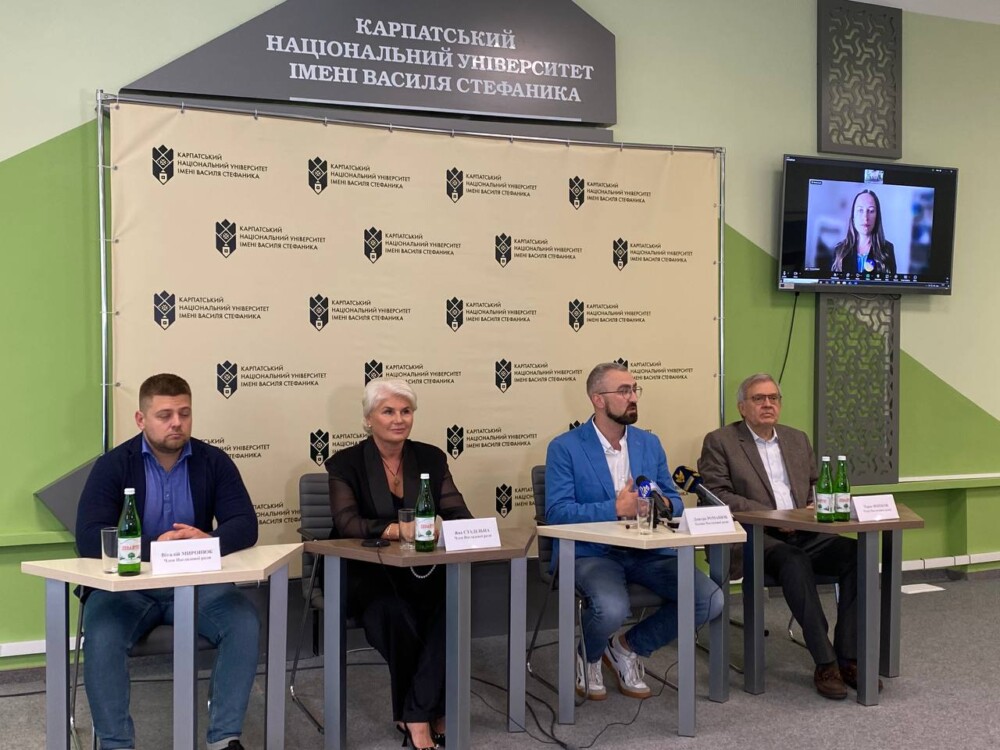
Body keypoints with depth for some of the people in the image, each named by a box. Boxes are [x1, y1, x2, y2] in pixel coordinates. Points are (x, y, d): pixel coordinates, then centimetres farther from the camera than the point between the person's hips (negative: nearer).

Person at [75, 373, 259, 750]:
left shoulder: (214, 462, 1)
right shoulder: (113, 465, -4)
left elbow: (245, 525, -6)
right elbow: (89, 538, -15)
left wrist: (211, 541, -30)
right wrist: (153, 547, -31)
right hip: (126, 585, -1)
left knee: (244, 622, -24)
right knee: (101, 634, -30)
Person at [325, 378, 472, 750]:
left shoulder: (431, 457, 9)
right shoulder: (345, 464, -1)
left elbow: (457, 512, 0)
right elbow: (346, 522, -16)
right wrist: (392, 529, -34)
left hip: (420, 567, 3)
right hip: (366, 572, -3)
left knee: (452, 601, -29)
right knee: (394, 611, -34)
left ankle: (416, 715, -18)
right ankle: (432, 712, -12)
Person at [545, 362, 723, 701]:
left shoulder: (650, 443, 13)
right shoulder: (565, 447, -3)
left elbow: (675, 501, 15)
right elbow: (557, 512, -12)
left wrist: (664, 505, -11)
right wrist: (615, 508, -22)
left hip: (647, 551, 5)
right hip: (590, 554, -5)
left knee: (710, 600, -15)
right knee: (612, 608, -36)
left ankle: (628, 647, 10)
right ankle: (589, 657, 4)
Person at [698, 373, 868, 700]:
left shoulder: (797, 439, 21)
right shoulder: (719, 442, 3)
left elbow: (817, 485, 23)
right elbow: (717, 495, -7)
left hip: (804, 535, 5)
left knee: (856, 553, -21)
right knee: (795, 562, -35)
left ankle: (848, 657, -17)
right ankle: (825, 662, -28)